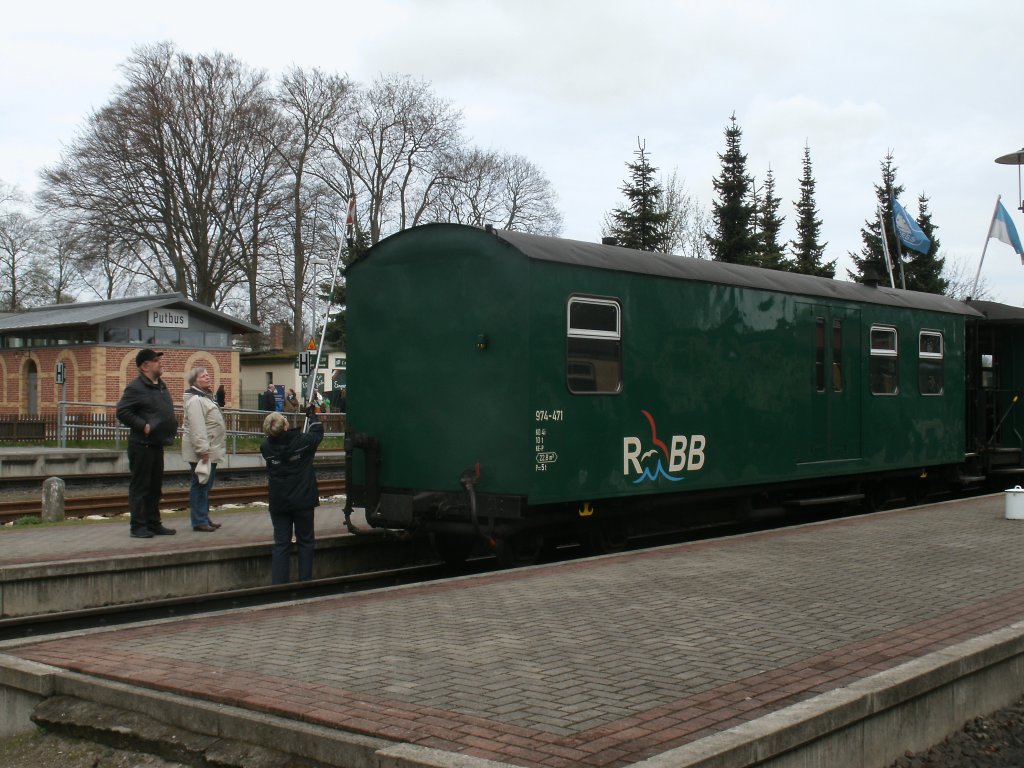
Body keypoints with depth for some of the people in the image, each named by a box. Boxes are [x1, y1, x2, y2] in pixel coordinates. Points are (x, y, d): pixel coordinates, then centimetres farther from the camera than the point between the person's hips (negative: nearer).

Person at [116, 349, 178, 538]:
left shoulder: (161, 386, 16)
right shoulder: (135, 387, -12)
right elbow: (122, 412, -19)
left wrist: (172, 426, 13)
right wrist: (144, 426, -20)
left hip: (157, 444, 9)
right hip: (141, 444, -9)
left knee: (156, 487, 13)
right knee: (140, 486, -3)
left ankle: (154, 524, 21)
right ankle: (138, 526, 1)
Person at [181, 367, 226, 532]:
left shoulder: (204, 397, 20)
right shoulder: (195, 400, -15)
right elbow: (197, 427, -23)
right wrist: (203, 450, -26)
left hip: (209, 451, 11)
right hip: (201, 452, -11)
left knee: (206, 485, 15)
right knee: (200, 485, -7)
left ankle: (204, 518, 22)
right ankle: (199, 521, -4)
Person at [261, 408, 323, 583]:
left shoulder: (266, 447, -9)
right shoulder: (302, 441, -13)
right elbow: (318, 433, 7)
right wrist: (311, 415, 22)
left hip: (278, 503, 1)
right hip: (303, 501, -1)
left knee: (281, 544, 7)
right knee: (305, 541, 12)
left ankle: (278, 584, 2)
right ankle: (305, 582, 13)